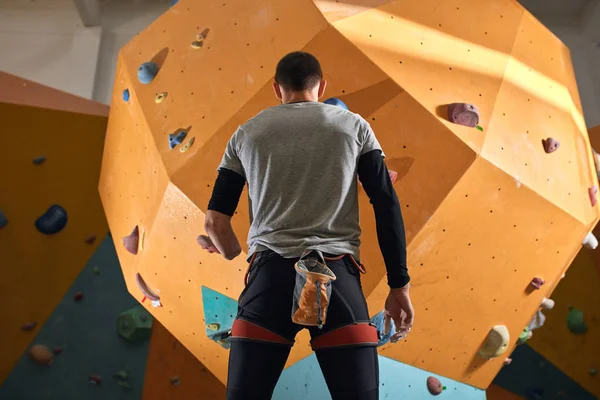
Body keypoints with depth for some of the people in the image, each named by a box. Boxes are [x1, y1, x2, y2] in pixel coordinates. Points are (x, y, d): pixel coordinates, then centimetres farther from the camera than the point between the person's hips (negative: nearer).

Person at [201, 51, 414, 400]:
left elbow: (215, 220, 14)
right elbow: (388, 207, 5)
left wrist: (240, 259, 33)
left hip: (271, 272, 1)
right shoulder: (354, 125, 13)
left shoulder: (247, 133, 15)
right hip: (336, 272, 0)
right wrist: (400, 285, 9)